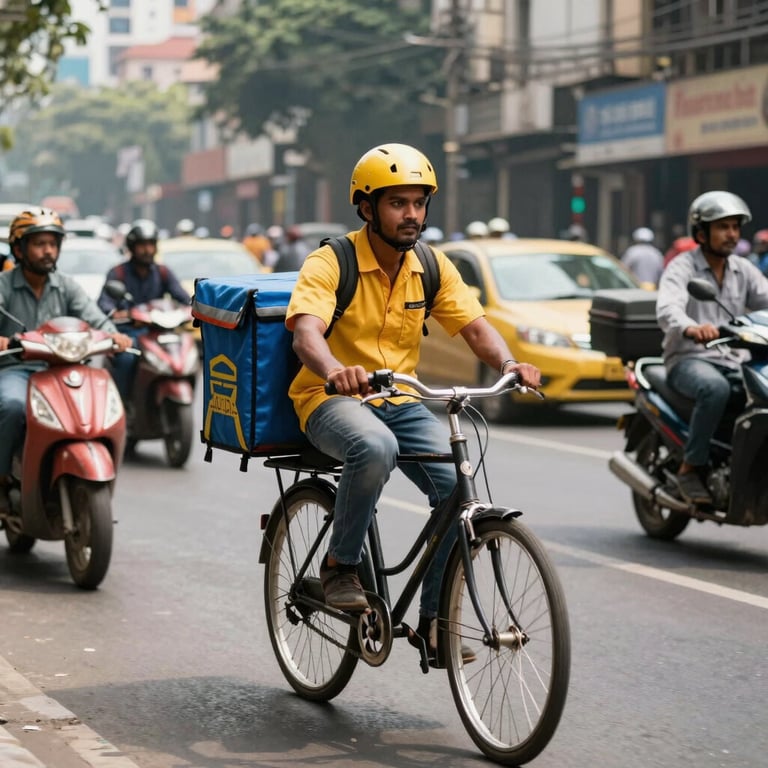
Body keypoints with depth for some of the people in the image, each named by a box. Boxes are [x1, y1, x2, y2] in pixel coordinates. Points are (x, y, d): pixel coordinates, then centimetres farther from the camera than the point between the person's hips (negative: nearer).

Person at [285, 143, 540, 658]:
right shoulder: (330, 264, -13)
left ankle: (434, 618, -4)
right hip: (332, 401, -5)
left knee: (457, 482, -18)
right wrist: (335, 371, -50)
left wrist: (509, 363, -25)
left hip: (400, 401, 5)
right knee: (375, 447, -38)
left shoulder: (432, 266, 4)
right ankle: (340, 567, -16)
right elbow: (306, 332, -28)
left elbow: (474, 325, -3)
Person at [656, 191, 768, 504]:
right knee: (716, 388, -38)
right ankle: (690, 468, -24)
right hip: (689, 359, -6)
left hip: (732, 361, 6)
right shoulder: (681, 268, -5)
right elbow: (667, 308, -25)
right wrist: (690, 328, -48)